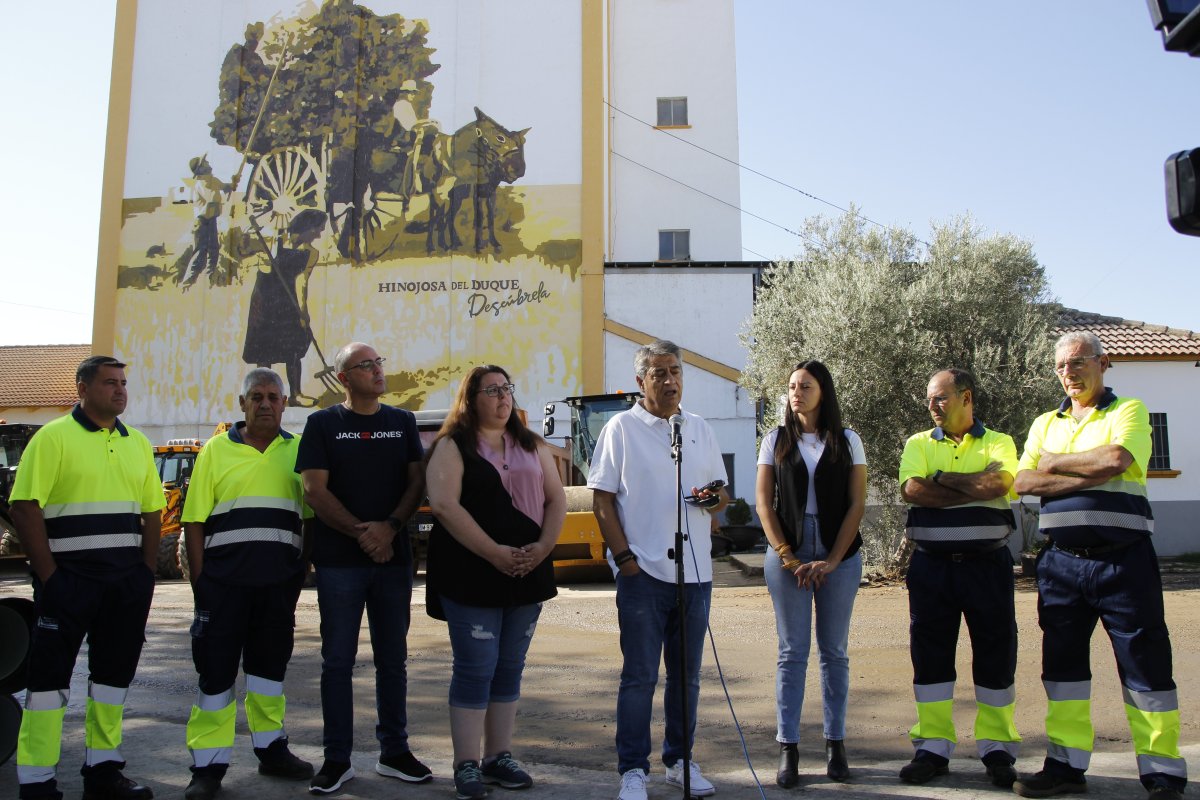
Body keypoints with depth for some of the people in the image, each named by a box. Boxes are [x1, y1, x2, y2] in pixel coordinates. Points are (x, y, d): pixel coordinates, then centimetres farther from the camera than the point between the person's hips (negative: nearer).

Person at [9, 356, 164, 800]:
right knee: (50, 674, -1)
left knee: (114, 672, 11)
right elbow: (25, 507, -10)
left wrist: (147, 573, 6)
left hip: (127, 580, 6)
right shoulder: (53, 437, -4)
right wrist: (48, 576, -14)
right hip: (69, 577, -5)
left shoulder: (138, 443, 13)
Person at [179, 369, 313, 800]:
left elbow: (311, 516, 8)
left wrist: (303, 571, 3)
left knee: (270, 664, 14)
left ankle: (272, 750, 28)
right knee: (216, 668, 2)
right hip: (224, 581, -1)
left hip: (280, 582, 2)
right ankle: (208, 765, 13)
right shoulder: (216, 450, 4)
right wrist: (199, 581, -3)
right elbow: (195, 521, 2)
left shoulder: (298, 451, 7)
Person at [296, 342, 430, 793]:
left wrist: (390, 527, -12)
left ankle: (394, 752, 21)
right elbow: (315, 491, -5)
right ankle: (337, 760, 14)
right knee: (338, 660, 3)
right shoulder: (323, 424, 2)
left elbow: (416, 483, 4)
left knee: (393, 659, 9)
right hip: (338, 558, -2)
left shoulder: (403, 423, 10)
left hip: (394, 556, 3)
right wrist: (361, 533, -14)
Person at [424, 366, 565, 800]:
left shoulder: (531, 446, 14)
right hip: (471, 575, -5)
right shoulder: (452, 446, -2)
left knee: (509, 668, 11)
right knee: (475, 669, -2)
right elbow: (444, 505, -14)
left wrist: (543, 546, -7)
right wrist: (494, 552, -19)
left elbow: (556, 500, 10)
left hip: (526, 572, 5)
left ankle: (499, 756, 22)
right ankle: (467, 764, 9)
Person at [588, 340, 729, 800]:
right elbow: (602, 499, -4)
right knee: (640, 676, 1)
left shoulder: (700, 429, 12)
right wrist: (624, 557, -11)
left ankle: (679, 760, 28)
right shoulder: (622, 427, -1)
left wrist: (717, 497, -7)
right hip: (643, 571, -4)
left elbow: (722, 492, 17)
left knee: (686, 675, 13)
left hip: (695, 572, 5)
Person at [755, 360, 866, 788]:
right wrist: (788, 557, -6)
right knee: (792, 652, 1)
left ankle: (835, 743, 17)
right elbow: (763, 501, 2)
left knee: (834, 652, 7)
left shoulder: (847, 441, 5)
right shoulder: (776, 440, 6)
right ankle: (788, 748, 7)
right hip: (787, 555, 0)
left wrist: (831, 561, -7)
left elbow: (857, 503, 1)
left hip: (839, 556, 0)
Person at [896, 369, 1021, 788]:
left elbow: (997, 484, -16)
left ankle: (996, 747, 18)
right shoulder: (918, 444, 10)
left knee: (995, 652, 4)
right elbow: (912, 490, -10)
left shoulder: (999, 443, 6)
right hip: (931, 564, 2)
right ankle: (932, 747, 15)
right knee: (929, 653, 5)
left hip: (987, 562, -1)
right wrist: (975, 491, -11)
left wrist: (942, 478, -8)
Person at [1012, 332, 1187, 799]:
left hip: (1122, 557, -4)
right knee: (1062, 661, 8)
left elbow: (1115, 459, -18)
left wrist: (1055, 462, -5)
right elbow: (1022, 482, 0)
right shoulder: (1045, 424, 15)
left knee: (1145, 665, 1)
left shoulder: (1128, 411, 3)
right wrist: (1089, 477, -11)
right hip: (1061, 559, 5)